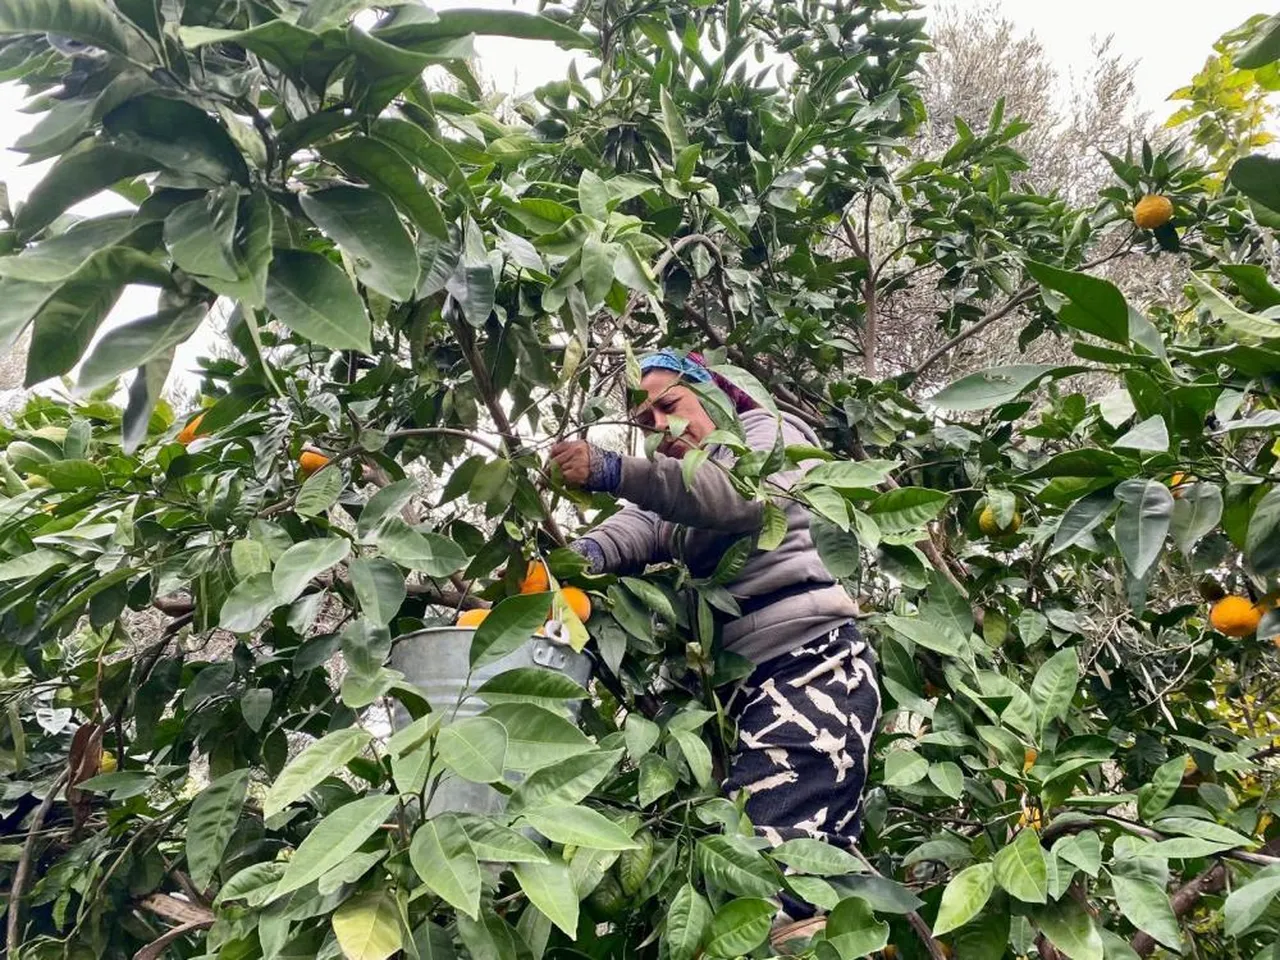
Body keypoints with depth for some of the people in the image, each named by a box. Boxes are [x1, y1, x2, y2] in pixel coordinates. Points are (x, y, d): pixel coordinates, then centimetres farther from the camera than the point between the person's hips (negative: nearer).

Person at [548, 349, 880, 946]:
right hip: (746, 679, 8)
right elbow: (635, 530, 6)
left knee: (767, 841, -21)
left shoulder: (772, 433, 8)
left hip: (814, 665, -8)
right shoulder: (677, 492, 28)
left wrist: (614, 472, -25)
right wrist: (582, 554, -17)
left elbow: (741, 497, -16)